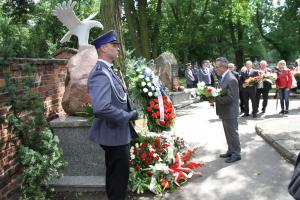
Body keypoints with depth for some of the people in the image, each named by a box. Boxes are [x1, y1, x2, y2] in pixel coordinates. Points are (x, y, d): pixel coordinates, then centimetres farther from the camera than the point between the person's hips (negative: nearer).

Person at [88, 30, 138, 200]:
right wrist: (128, 116, -22)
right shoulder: (101, 73, -23)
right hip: (114, 134, -10)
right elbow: (102, 108, -34)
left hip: (117, 132, 10)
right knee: (119, 177, 5)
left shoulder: (107, 70, 10)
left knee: (115, 175, 24)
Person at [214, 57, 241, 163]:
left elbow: (230, 98, -24)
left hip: (230, 112, -9)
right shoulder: (223, 78, 7)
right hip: (224, 112, 9)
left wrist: (215, 98, -22)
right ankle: (231, 151, 33)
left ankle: (236, 154, 17)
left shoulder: (231, 80, -22)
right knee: (228, 134, 19)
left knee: (233, 133, 4)